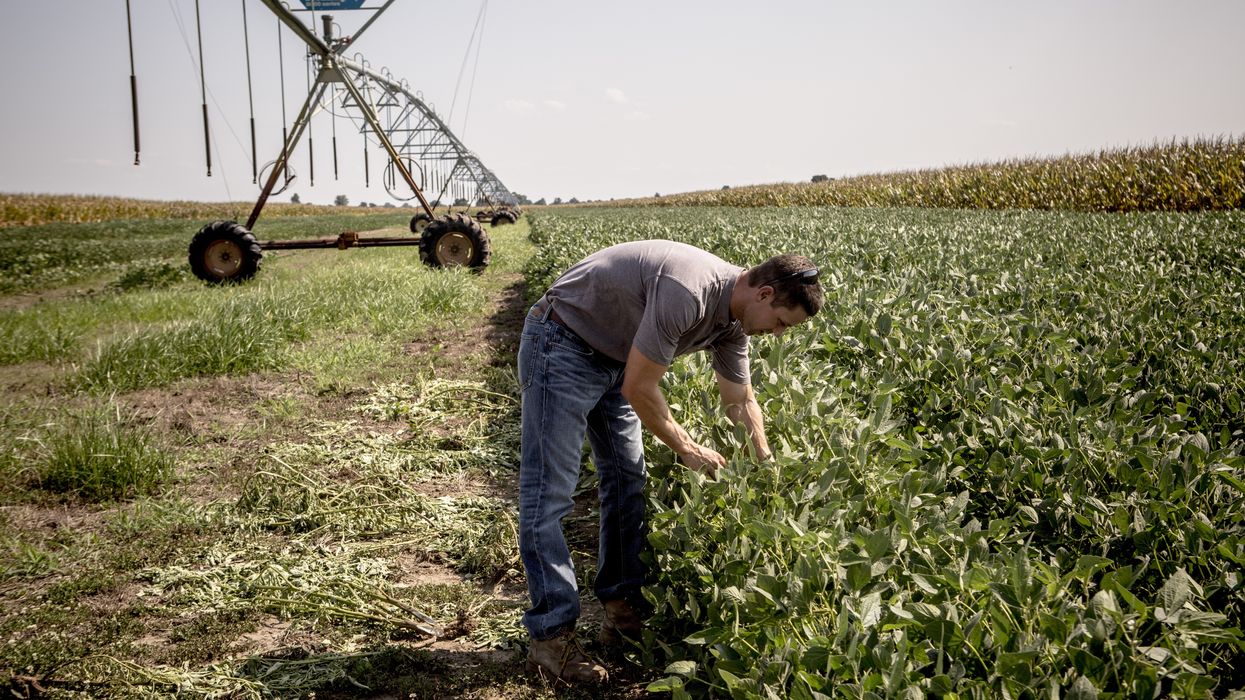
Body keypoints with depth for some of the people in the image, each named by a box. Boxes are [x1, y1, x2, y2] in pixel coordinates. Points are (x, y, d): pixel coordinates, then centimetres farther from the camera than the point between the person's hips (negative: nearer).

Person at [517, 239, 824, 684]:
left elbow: (741, 402, 11)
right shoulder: (688, 295, -32)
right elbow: (639, 389, -26)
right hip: (563, 344, -10)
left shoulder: (731, 320, -2)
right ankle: (551, 635, -2)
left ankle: (624, 612, 19)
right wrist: (687, 449, -13)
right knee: (551, 491, -8)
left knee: (627, 478, 10)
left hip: (613, 357, 10)